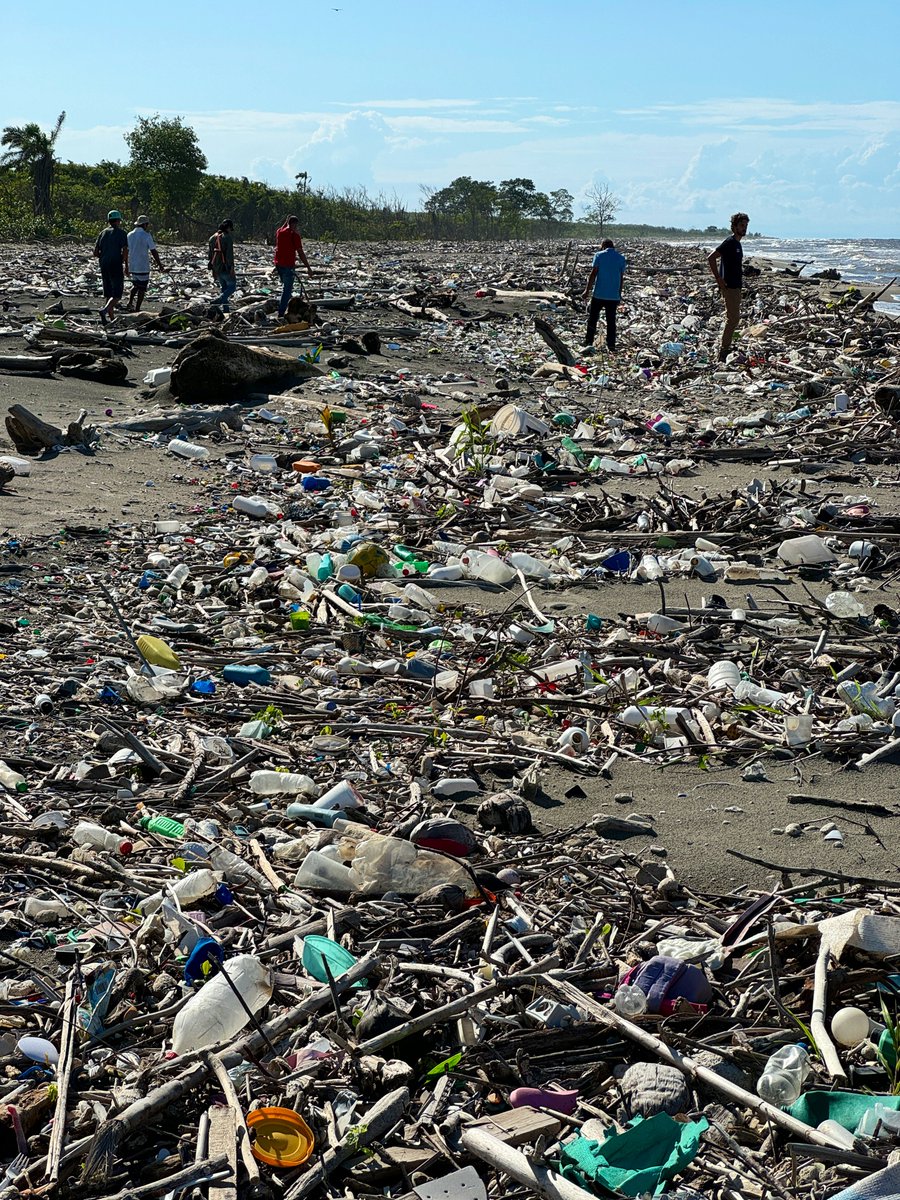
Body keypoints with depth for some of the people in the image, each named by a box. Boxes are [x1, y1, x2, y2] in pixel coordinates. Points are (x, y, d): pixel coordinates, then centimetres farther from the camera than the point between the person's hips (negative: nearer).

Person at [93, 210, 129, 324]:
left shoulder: (103, 233, 11)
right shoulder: (121, 233, -4)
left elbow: (95, 253, 9)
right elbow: (125, 251, -14)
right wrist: (126, 266, -7)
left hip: (104, 266, 6)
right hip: (116, 266, -6)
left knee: (108, 293, 12)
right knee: (117, 294, -6)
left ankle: (112, 318, 13)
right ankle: (105, 310, -28)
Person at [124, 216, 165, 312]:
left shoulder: (130, 235, 6)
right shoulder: (147, 235, -11)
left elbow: (127, 250, 12)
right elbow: (153, 251, -11)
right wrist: (159, 264, -3)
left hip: (132, 266, 6)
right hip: (143, 266, -6)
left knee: (135, 285, 24)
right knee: (142, 288, 3)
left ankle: (129, 304, 12)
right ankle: (137, 309, 3)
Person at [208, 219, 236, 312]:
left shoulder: (213, 238, 12)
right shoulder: (227, 238, -12)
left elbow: (210, 255, 16)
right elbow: (229, 255, -18)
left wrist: (212, 269, 21)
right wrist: (231, 268, -17)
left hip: (216, 269, 8)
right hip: (225, 268, -8)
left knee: (224, 288, 16)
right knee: (232, 286, 2)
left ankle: (225, 309, 13)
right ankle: (218, 301, -17)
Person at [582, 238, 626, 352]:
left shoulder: (599, 255, -3)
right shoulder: (621, 258, 7)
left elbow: (593, 274, -7)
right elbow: (621, 278, 9)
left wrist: (587, 290, -3)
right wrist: (619, 295, 16)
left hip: (599, 294, -3)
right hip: (614, 295, 3)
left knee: (592, 318, 4)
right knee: (611, 321, 9)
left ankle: (589, 343, -2)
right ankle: (611, 346, 10)